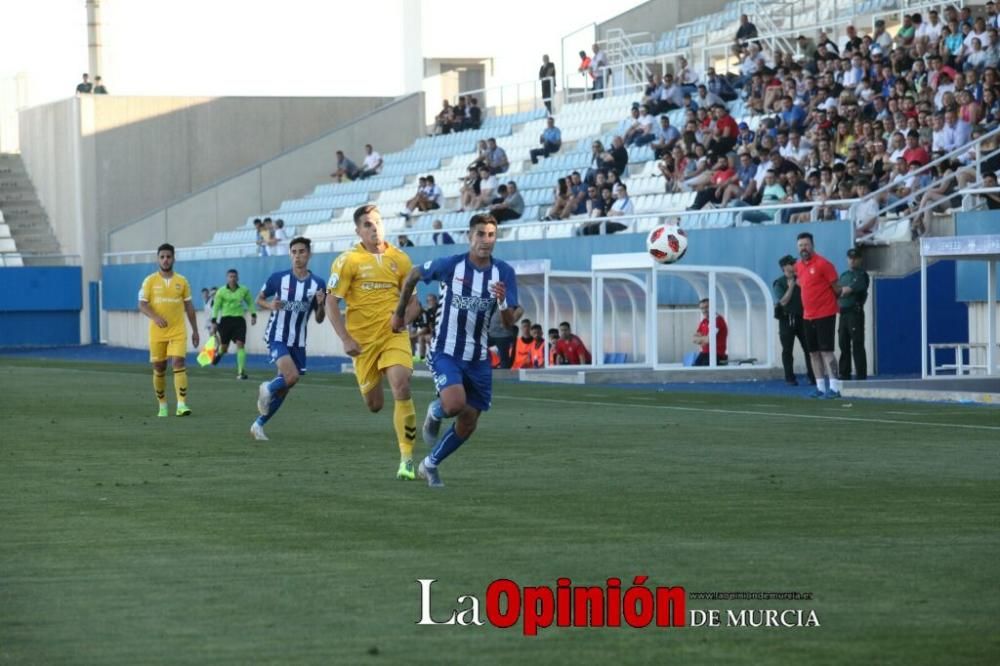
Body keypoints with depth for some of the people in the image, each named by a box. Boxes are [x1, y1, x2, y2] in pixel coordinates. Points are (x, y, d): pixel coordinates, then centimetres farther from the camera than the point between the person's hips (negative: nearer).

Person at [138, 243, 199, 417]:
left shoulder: (181, 281, 6)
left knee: (178, 364, -15)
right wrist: (155, 317, -23)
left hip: (177, 332, 0)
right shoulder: (150, 281, 1)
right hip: (157, 332, 0)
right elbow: (142, 305, -4)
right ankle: (162, 406, 20)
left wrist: (195, 331, 10)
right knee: (159, 369, 6)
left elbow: (189, 307, 11)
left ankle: (182, 404, -20)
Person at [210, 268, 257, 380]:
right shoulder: (221, 291, -2)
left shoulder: (244, 290, 3)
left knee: (240, 345, -12)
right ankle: (218, 353, 43)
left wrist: (253, 315, 7)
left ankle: (241, 371, -12)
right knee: (224, 347, 4)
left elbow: (250, 302, 16)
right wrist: (214, 321, -4)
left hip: (239, 319, 1)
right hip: (226, 319, -1)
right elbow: (216, 307, 1)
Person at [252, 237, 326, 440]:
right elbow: (259, 300, 6)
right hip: (277, 337, -4)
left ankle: (259, 424, 25)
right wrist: (270, 305, -16)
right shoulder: (278, 278, -6)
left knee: (283, 389, 8)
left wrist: (320, 304, -17)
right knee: (291, 377, -25)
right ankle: (267, 389, 7)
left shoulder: (317, 284, -1)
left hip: (298, 343, 4)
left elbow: (319, 319, 5)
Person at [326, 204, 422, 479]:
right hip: (362, 339, -1)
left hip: (394, 335, 1)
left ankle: (406, 458, -17)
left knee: (401, 388, -22)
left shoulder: (399, 259, 6)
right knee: (374, 405, 8)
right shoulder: (348, 261, -3)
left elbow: (413, 301, 15)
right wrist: (345, 339, -13)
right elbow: (331, 303, -4)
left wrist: (405, 318, -7)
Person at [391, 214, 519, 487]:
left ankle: (430, 465, 30)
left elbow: (508, 323, -10)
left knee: (468, 423, 6)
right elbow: (413, 276, 6)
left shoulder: (504, 273, -6)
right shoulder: (449, 265, -12)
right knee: (455, 404, -27)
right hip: (446, 352, -4)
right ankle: (435, 412, 11)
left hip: (478, 359, 4)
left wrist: (503, 301, -31)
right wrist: (399, 312, 14)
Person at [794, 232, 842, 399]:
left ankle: (834, 387, -13)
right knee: (813, 352, 7)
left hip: (825, 314, -7)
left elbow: (836, 288, -6)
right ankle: (820, 387, 12)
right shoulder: (799, 266, 8)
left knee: (826, 351, -12)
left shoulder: (822, 264, -12)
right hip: (808, 316, 7)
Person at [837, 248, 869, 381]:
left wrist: (841, 290, 5)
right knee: (844, 346, 8)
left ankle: (861, 377, -10)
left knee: (857, 346, -9)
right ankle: (844, 376, 14)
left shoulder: (862, 275, -2)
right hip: (843, 313, 7)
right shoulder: (844, 275, 20)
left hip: (855, 313, -7)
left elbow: (847, 290, -12)